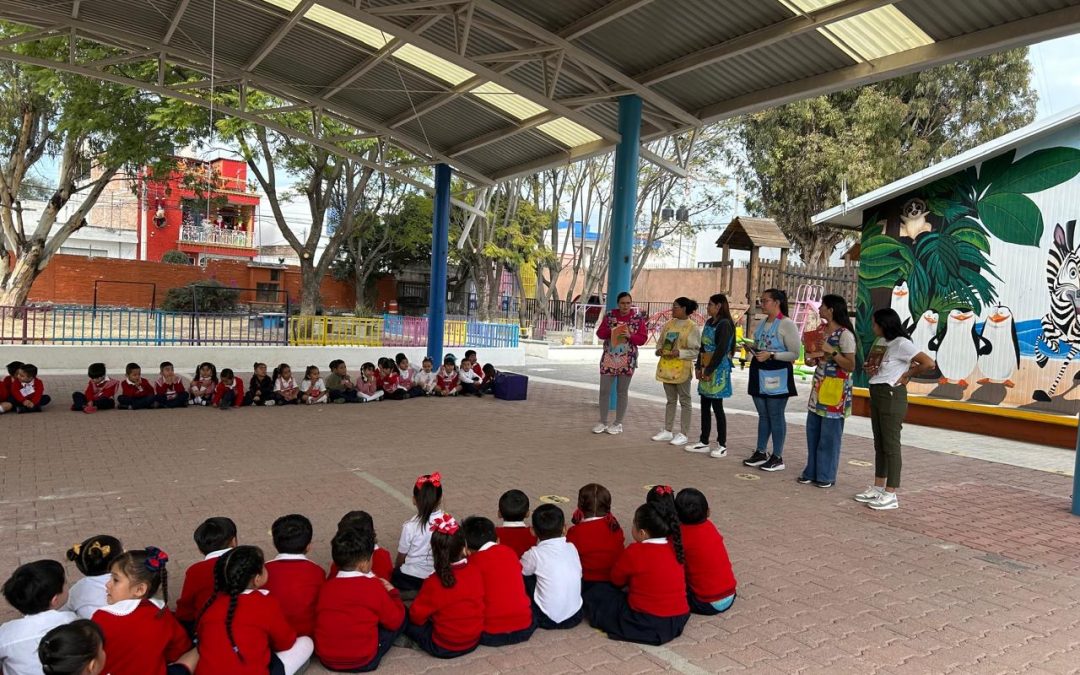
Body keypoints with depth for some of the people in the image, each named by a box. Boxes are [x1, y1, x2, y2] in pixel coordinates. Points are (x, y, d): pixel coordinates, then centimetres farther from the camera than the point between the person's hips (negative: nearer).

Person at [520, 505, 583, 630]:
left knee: (526, 576, 7)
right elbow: (579, 574, 7)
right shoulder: (572, 548, -2)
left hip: (548, 621, -4)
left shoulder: (535, 554, -12)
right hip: (574, 617, 4)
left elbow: (521, 571, 2)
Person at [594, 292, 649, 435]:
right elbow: (599, 333, 3)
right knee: (604, 390, 2)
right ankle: (603, 421, 15)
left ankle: (618, 423, 16)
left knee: (622, 392, 7)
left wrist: (630, 336, -20)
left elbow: (642, 339, -3)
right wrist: (610, 331, -16)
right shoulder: (609, 315, 2)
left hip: (627, 360, -1)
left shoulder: (638, 318, -2)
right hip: (608, 359, 2)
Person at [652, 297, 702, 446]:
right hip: (666, 367, 6)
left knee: (684, 401, 3)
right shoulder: (668, 325, 9)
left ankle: (683, 434, 8)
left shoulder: (693, 328, -9)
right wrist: (659, 350, -3)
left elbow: (696, 350, -11)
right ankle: (667, 431, 22)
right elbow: (660, 341, 18)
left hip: (682, 369, -6)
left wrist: (679, 353, -21)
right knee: (670, 400, 15)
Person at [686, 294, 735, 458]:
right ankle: (704, 442, 17)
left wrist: (709, 370, -18)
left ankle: (722, 445, 6)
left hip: (718, 370, -8)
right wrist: (698, 367, 7)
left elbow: (721, 350, -19)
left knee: (717, 406, -3)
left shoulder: (724, 324, -12)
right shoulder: (709, 323, 13)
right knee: (705, 406, 10)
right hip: (706, 369, 8)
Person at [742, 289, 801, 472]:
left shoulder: (787, 324, -10)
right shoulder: (762, 322, 14)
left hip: (777, 374, -7)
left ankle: (777, 458, 7)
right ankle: (760, 452, 21)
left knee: (776, 416, -1)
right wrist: (752, 349, 3)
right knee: (763, 415, 13)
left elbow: (795, 354, -13)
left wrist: (771, 355, -21)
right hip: (760, 373, 7)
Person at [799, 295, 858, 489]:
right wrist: (811, 359, 1)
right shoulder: (821, 329, 10)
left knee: (829, 433, 0)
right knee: (813, 430, 10)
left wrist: (831, 352, -22)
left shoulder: (844, 334, -13)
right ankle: (812, 471, 19)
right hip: (819, 386, 7)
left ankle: (826, 475, 11)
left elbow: (851, 366, -14)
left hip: (835, 389, -7)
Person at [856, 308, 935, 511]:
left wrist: (907, 374, -10)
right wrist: (869, 369, 2)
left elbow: (929, 363, -22)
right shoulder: (880, 342, 10)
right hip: (876, 394, 9)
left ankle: (891, 495, 3)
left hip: (892, 395, -9)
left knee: (891, 445, -3)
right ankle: (877, 488, 23)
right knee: (879, 444, 14)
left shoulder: (901, 344, -15)